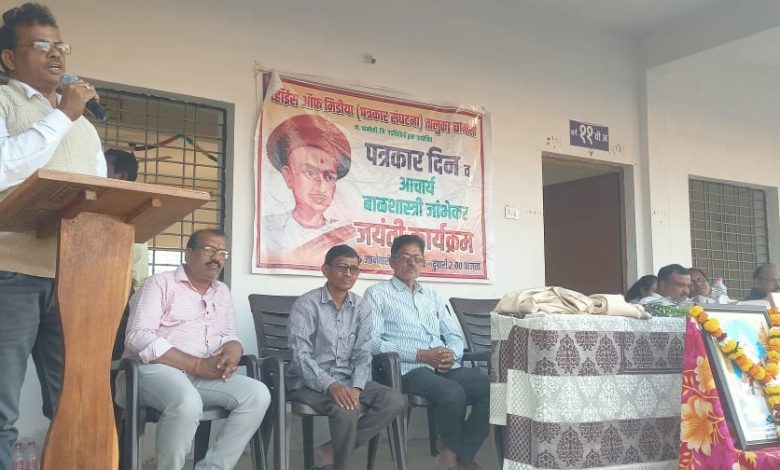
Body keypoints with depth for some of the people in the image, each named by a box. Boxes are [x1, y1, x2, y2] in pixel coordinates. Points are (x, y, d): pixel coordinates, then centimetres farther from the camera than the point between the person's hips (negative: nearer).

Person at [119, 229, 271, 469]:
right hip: (154, 370, -6)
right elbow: (138, 338, -13)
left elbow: (229, 336, 19)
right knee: (188, 403, -37)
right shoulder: (161, 283, -1)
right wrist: (197, 365, -19)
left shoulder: (223, 292, 19)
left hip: (204, 375, 6)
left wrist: (233, 351, -9)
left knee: (258, 395, -16)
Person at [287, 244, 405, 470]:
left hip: (348, 380, 6)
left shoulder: (362, 308, 8)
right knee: (347, 409, -34)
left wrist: (356, 387, -19)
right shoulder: (306, 305, -7)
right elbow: (302, 357, -16)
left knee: (394, 401, -18)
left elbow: (363, 354, 1)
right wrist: (330, 386, -31)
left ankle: (333, 450, -10)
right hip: (310, 382, -5)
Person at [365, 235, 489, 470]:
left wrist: (452, 353, -5)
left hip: (446, 368, 6)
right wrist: (420, 354, -15)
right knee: (453, 394, -33)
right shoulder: (377, 293, 6)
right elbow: (373, 342, -8)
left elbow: (456, 336, 21)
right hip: (409, 369, -6)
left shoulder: (431, 294, 24)